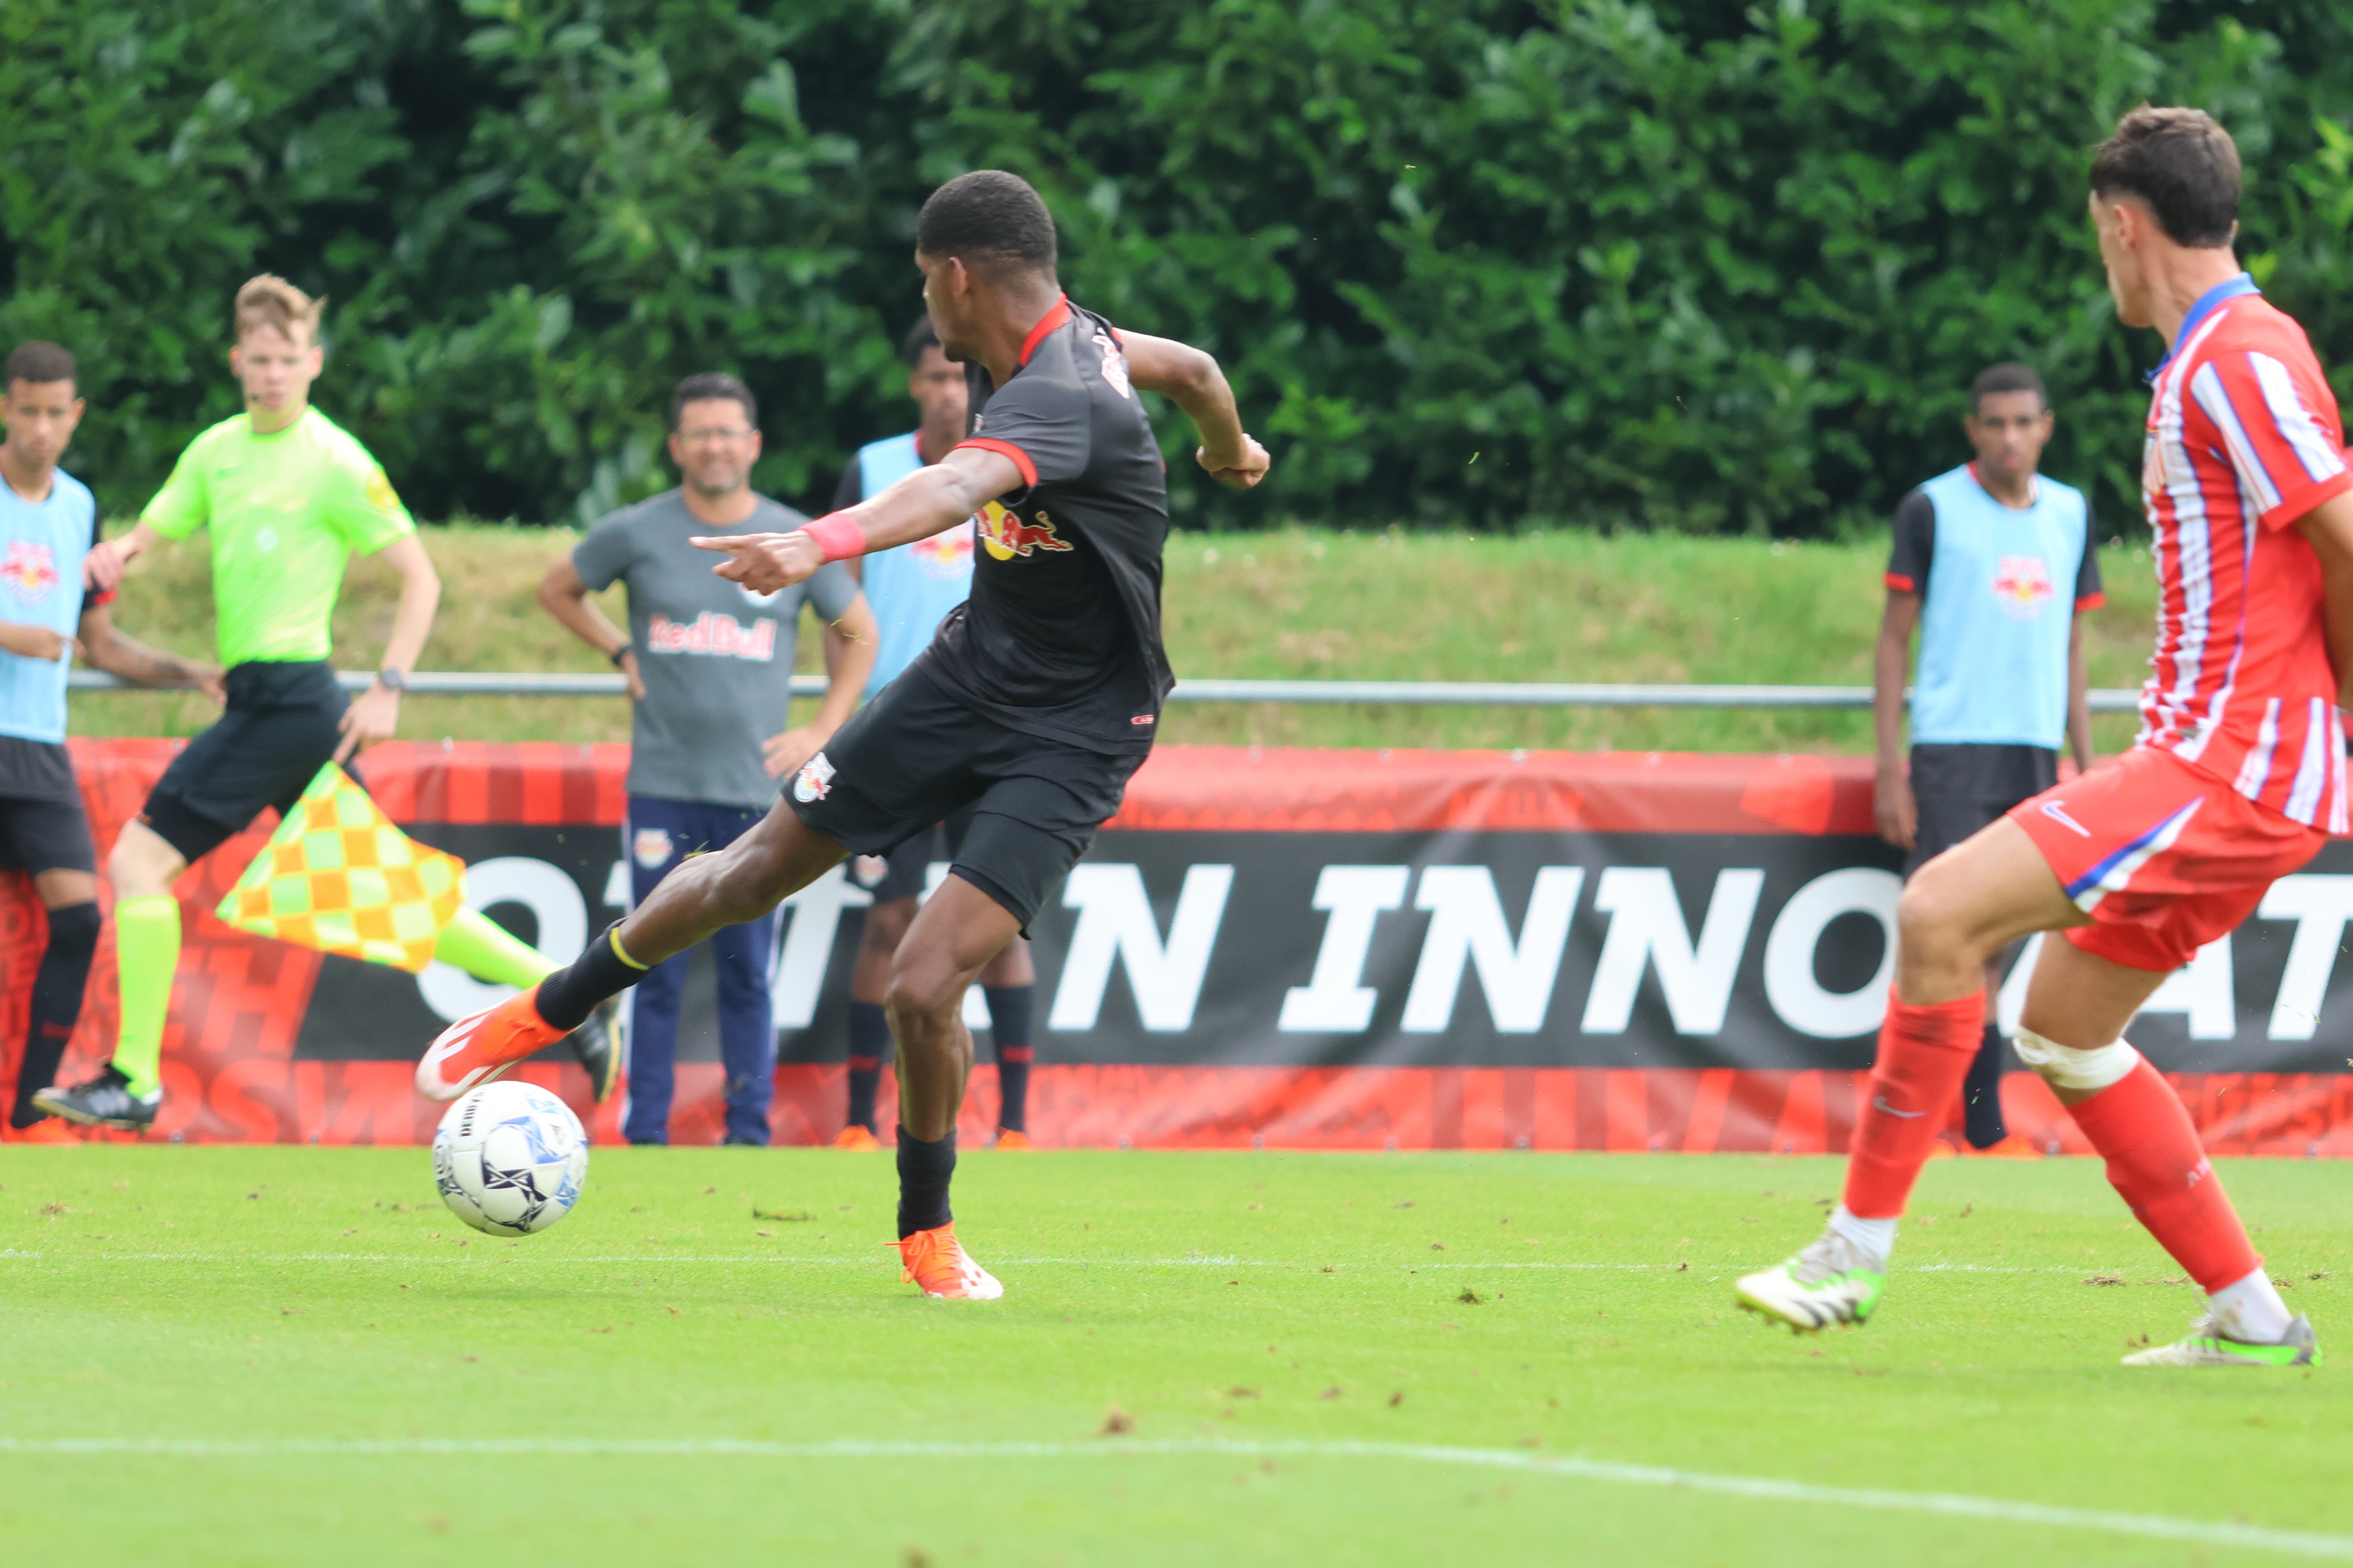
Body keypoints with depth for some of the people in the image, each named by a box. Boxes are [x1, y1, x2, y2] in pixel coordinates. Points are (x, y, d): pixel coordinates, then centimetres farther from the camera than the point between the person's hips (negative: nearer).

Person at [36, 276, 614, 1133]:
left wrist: (388, 691, -14)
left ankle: (135, 1083, -6)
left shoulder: (332, 462, -8)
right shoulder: (218, 449, 13)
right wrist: (114, 554, -10)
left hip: (287, 699, -8)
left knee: (139, 861, -10)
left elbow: (420, 577, -7)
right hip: (260, 698, 8)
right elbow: (153, 531, 15)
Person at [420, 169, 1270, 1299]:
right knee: (756, 871, 12)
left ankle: (927, 1233, 9)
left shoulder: (1060, 400, -32)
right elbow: (1189, 369, 16)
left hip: (1071, 733, -8)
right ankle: (543, 1014, 32)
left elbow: (955, 487, -53)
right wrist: (1226, 450, 39)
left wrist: (821, 544, -71)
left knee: (925, 986, -16)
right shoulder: (1062, 344, -4)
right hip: (970, 673, 8)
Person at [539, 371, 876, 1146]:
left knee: (747, 971, 0)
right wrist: (622, 653, 7)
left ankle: (749, 1129, 6)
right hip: (662, 783, 0)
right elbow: (557, 589, 18)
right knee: (657, 969, 0)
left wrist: (820, 731, 7)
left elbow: (858, 635, 17)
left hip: (756, 787, 0)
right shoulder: (636, 534, 1)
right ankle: (644, 1131, 4)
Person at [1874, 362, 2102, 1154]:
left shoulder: (2071, 515, 13)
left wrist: (2087, 767, 13)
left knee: (1993, 942, 6)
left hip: (2035, 755, 4)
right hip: (1952, 750, -4)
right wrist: (1891, 771, -6)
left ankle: (1985, 1127, 8)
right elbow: (1895, 642, 0)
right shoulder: (1933, 509, -1)